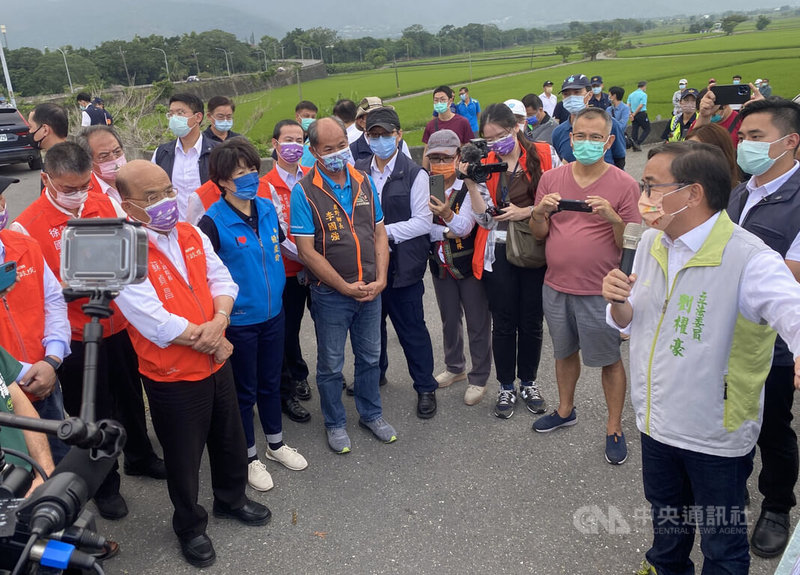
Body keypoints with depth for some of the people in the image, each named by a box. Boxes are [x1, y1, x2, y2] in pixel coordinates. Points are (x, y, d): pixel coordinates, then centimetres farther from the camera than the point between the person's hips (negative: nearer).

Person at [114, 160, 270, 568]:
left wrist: (219, 321, -20)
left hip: (217, 364, 6)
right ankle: (190, 526, 41)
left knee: (230, 440, 24)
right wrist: (212, 342, -16)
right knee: (184, 458, 15)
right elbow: (158, 324, -27)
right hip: (173, 378, -6)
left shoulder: (191, 235, -1)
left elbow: (221, 280, 1)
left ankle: (231, 499, 52)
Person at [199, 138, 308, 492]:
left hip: (273, 313, 5)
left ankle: (276, 444, 41)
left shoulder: (267, 209, -1)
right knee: (244, 390, 12)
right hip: (239, 320, -5)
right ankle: (249, 456, 32)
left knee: (271, 382, 21)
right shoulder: (213, 222, -18)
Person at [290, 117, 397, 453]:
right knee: (331, 365, 11)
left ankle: (371, 414, 38)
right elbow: (306, 250, -15)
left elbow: (379, 234, 6)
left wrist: (380, 279, -6)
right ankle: (334, 423, 31)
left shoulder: (364, 182, 4)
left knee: (370, 357, 18)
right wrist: (345, 287, -15)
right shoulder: (304, 191, -12)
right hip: (330, 295, -4)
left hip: (370, 290, 5)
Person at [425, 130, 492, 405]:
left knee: (477, 323, 5)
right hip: (441, 265, 4)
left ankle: (479, 378, 21)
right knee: (449, 320, 20)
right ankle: (455, 368, 40)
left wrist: (447, 215, -44)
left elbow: (464, 227, -26)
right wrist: (445, 230, -22)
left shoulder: (469, 187, -15)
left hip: (469, 264, -4)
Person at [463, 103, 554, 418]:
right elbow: (485, 218, -4)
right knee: (503, 323, 9)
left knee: (531, 321, 12)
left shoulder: (543, 154, -3)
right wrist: (471, 184, -15)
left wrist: (527, 211, -13)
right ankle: (506, 387, 26)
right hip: (498, 253, 1)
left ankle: (529, 382, 31)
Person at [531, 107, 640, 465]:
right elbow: (538, 234, 6)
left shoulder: (624, 185, -7)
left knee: (609, 359, 8)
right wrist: (540, 212, -15)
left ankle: (614, 428, 25)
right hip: (556, 286, 4)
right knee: (564, 352, 20)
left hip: (600, 291, -4)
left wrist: (613, 217, -25)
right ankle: (565, 411, 41)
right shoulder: (551, 179, 2)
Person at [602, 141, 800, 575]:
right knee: (666, 518, 30)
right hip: (656, 422, 6)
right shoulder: (651, 243, -1)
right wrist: (617, 301, -15)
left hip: (716, 437, -6)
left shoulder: (748, 259, -23)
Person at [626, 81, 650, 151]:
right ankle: (638, 143, -9)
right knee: (647, 130, 5)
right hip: (642, 114, -6)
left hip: (634, 115, 6)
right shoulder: (643, 94, -10)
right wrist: (634, 114, -10)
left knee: (634, 130, 9)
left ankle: (635, 147, 10)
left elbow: (628, 105, 3)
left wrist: (631, 114, -2)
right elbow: (641, 106, -17)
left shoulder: (631, 94, 9)